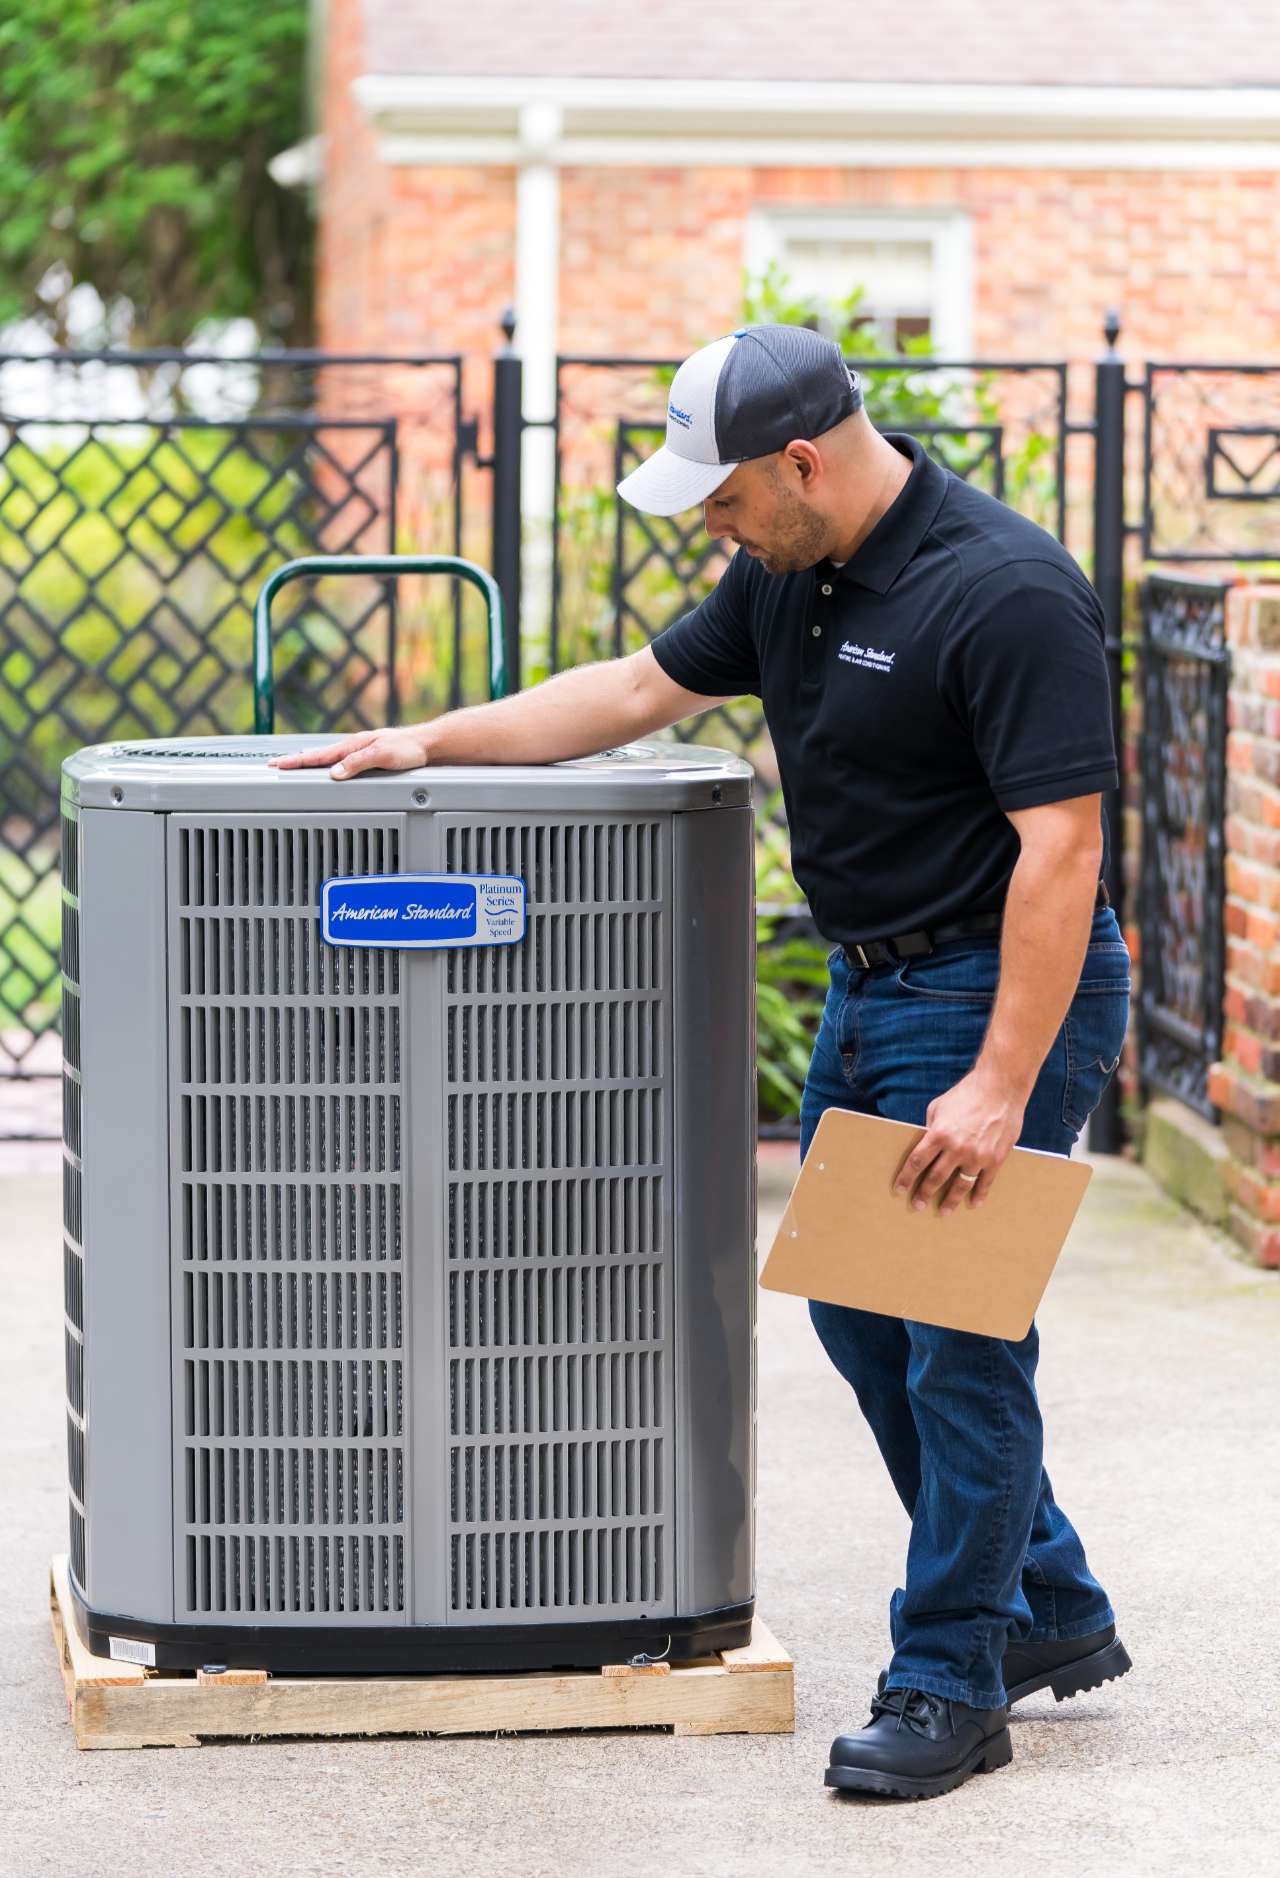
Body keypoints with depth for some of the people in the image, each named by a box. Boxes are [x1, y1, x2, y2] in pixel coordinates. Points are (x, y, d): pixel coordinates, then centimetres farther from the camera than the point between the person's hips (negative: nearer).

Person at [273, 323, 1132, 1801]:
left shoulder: (1007, 596, -23)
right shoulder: (792, 572, 5)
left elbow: (1060, 846, -26)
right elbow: (643, 689, 18)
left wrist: (1000, 1090, -29)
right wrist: (434, 742, 14)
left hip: (1002, 989, -10)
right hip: (869, 985, 10)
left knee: (960, 1333, -6)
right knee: (858, 1306, 15)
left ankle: (950, 1682, 5)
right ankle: (1049, 1616, 27)